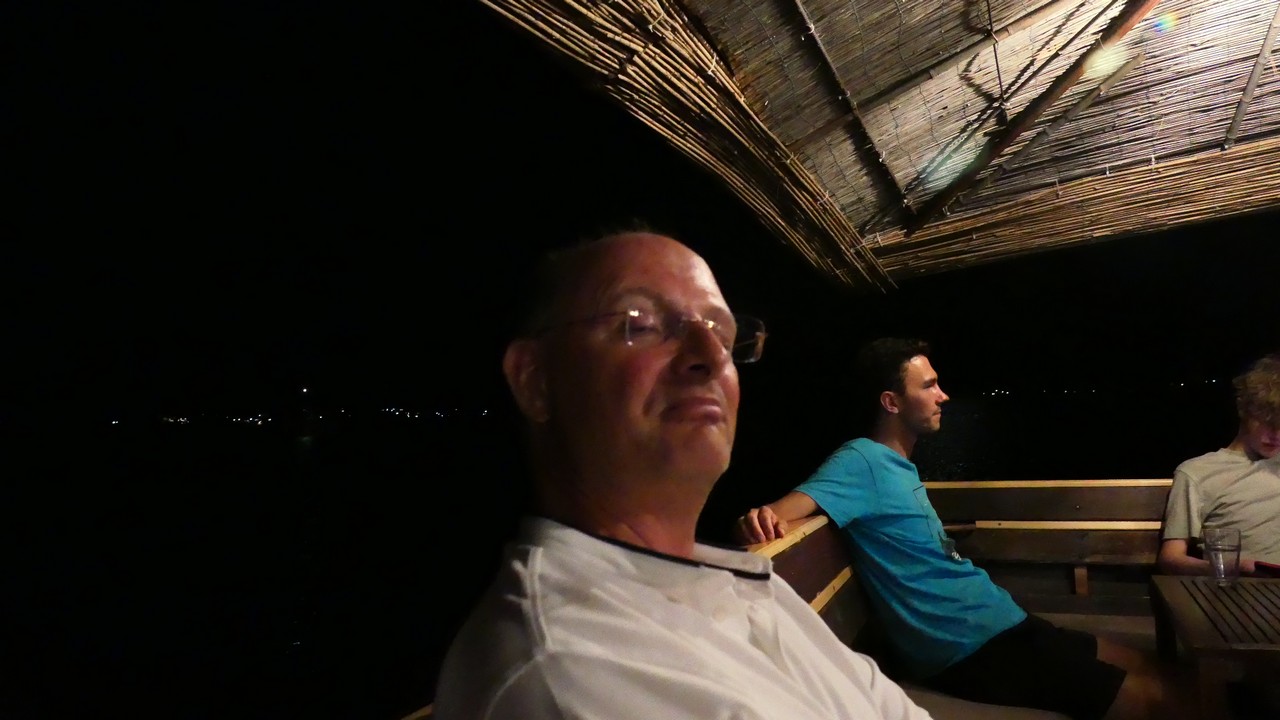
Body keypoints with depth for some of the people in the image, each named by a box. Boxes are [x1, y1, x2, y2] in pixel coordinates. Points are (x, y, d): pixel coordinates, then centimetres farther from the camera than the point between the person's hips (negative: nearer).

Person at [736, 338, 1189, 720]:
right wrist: (764, 518, -54)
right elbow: (791, 507, -35)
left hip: (999, 624, 10)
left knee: (1144, 669, 20)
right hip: (969, 649, -9)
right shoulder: (862, 460, -21)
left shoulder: (900, 467, 9)